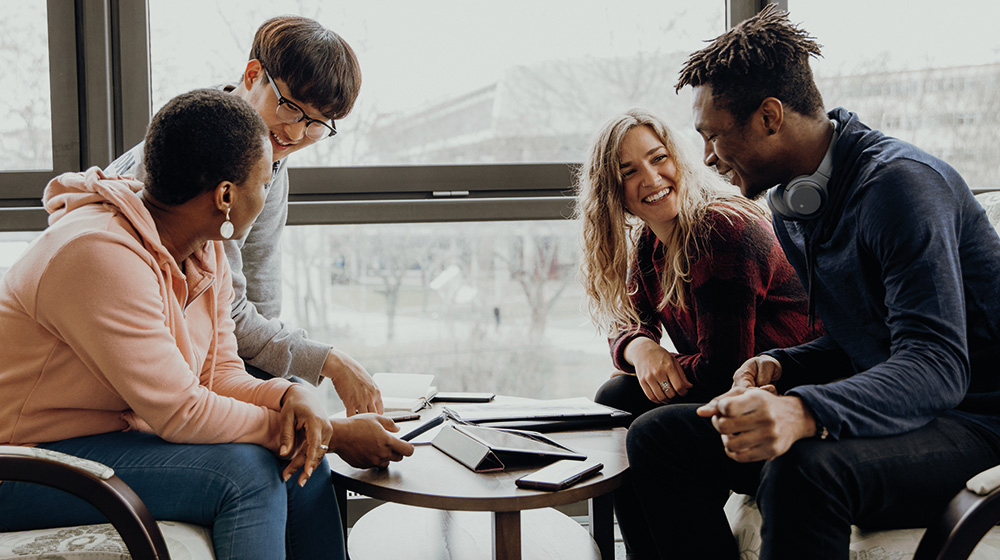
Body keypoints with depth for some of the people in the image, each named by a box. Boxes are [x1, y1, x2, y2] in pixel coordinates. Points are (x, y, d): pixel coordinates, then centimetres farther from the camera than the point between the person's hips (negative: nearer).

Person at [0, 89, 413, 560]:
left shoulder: (207, 252, 1)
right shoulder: (100, 255, -27)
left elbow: (220, 374, 2)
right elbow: (181, 412, -27)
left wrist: (292, 397, -21)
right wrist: (336, 435, -22)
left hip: (121, 434, 8)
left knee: (301, 466, -9)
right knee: (244, 471, -26)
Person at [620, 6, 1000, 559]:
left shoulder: (900, 183, -18)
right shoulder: (789, 204, 10)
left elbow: (937, 367, -28)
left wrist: (802, 413, -44)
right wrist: (780, 366, -4)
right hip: (879, 410, 8)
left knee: (803, 467, -39)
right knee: (659, 435, -7)